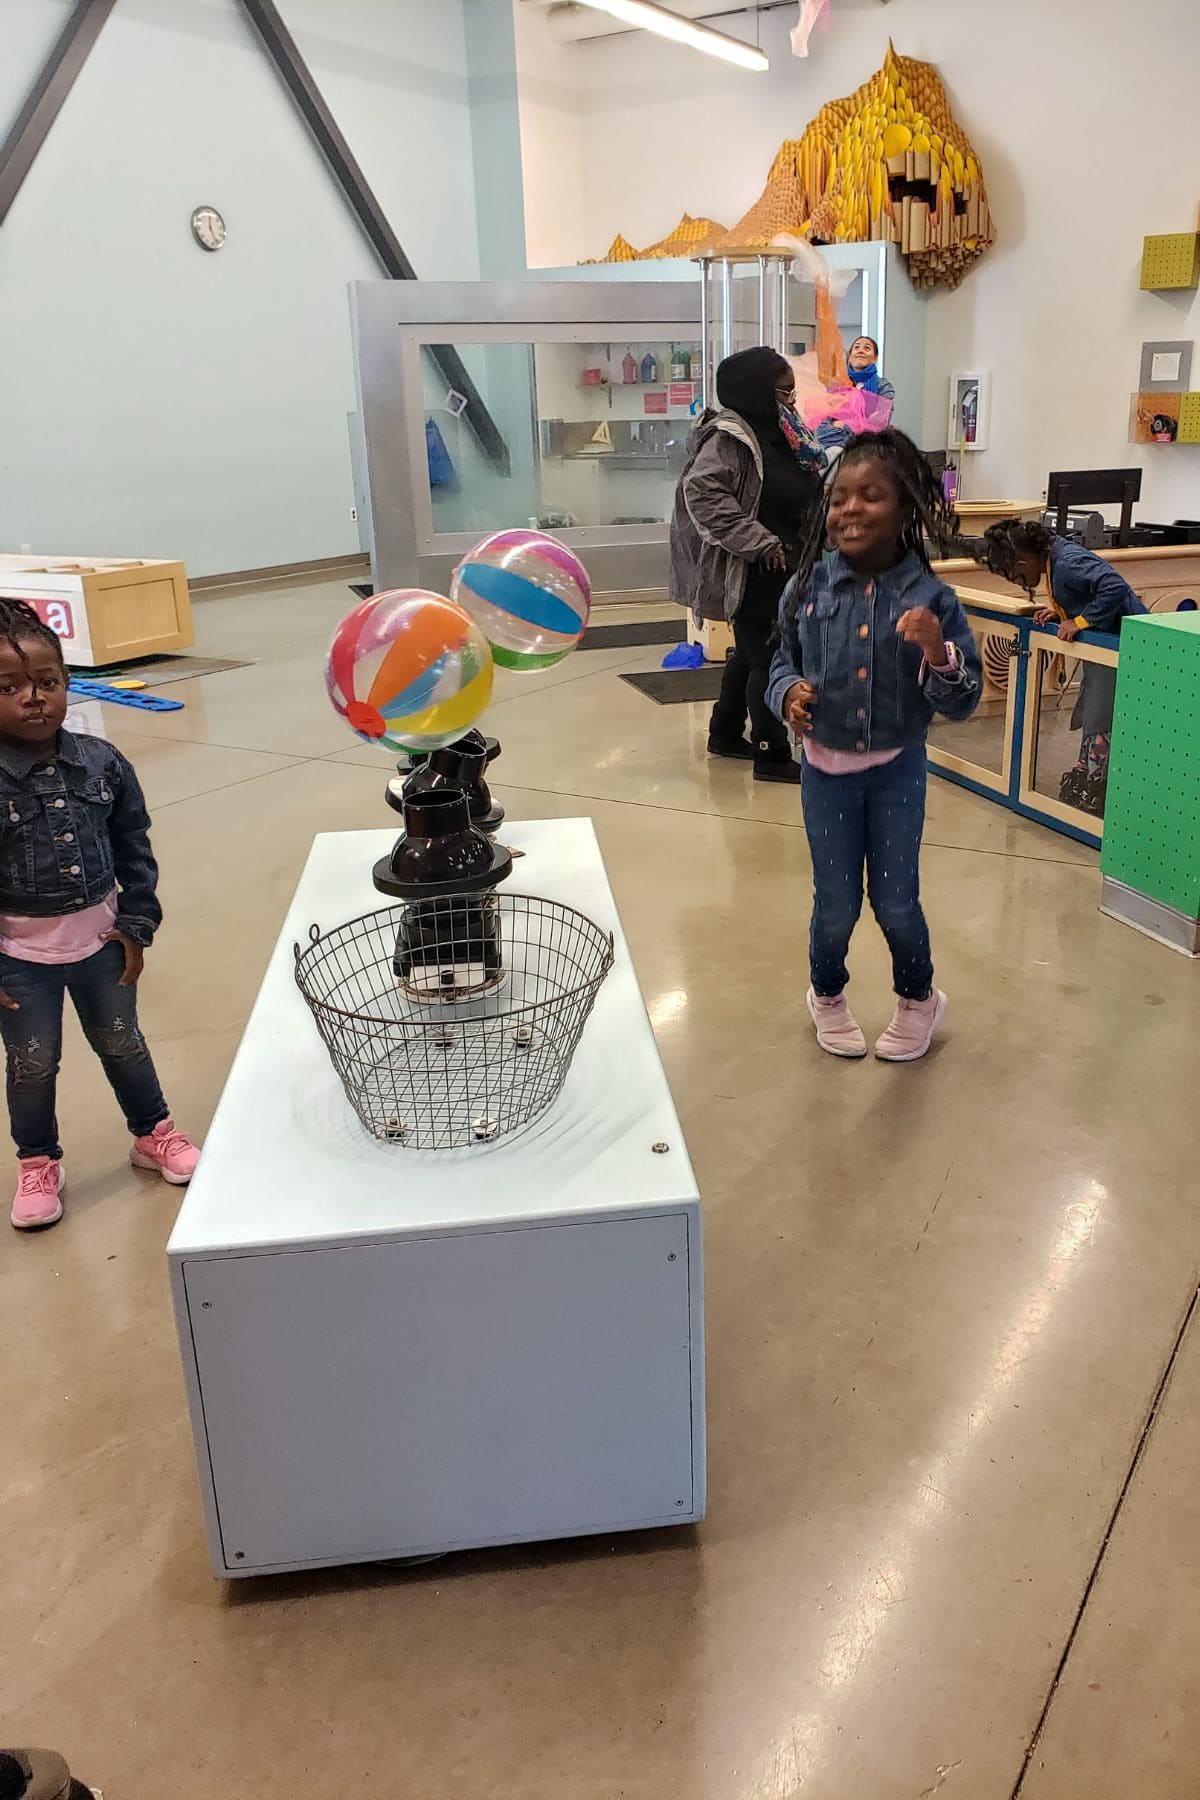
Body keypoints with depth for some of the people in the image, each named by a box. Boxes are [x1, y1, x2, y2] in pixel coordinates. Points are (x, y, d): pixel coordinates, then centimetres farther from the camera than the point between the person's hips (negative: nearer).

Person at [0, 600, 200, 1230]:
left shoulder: (101, 763, -9)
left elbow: (134, 849, 1)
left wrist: (137, 928, 0)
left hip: (100, 938, 2)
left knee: (122, 1044, 20)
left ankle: (153, 1134, 41)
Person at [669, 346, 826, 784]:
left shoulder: (776, 432, 13)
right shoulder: (729, 437, -16)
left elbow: (804, 494, 24)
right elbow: (701, 492, -27)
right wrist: (760, 543, -27)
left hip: (782, 566, 10)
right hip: (753, 571, -10)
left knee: (751, 652, 19)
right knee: (768, 658, -5)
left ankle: (726, 734, 33)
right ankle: (772, 756, 3)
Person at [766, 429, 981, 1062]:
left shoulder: (930, 599, -14)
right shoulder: (807, 588, -10)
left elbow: (961, 705, -12)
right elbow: (784, 662, 5)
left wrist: (939, 655, -31)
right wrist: (788, 693, -16)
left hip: (897, 771, -1)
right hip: (826, 770, 1)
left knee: (896, 902, 9)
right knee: (836, 904, 11)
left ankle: (919, 998, 39)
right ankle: (827, 994, 41)